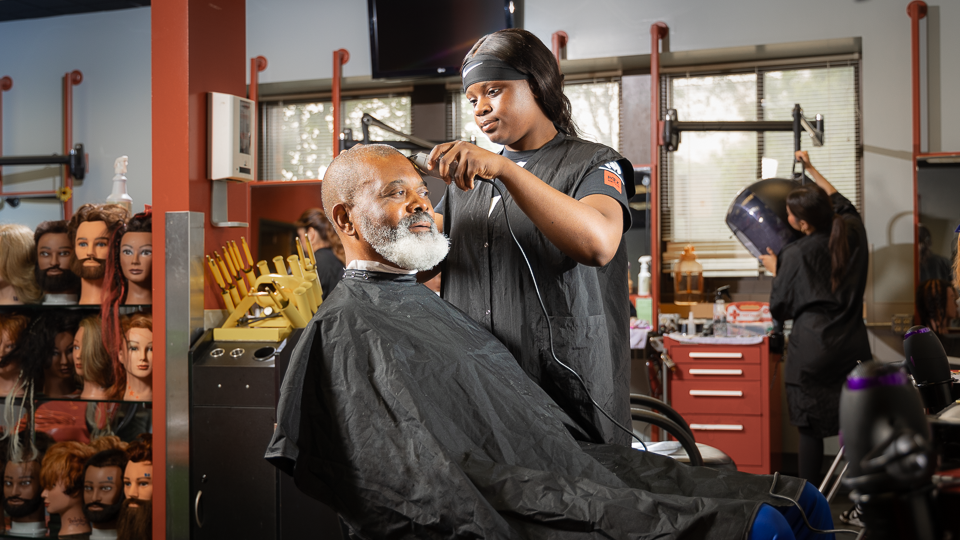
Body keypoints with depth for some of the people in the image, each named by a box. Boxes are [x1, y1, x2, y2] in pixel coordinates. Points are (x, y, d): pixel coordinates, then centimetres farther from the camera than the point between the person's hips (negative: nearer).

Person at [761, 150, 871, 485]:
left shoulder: (796, 255, -10)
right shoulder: (852, 234, 4)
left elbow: (780, 309, 0)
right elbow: (841, 203, 27)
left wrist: (775, 270, 14)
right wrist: (811, 170, 35)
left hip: (812, 348, -4)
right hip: (852, 348, 5)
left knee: (811, 430, 6)